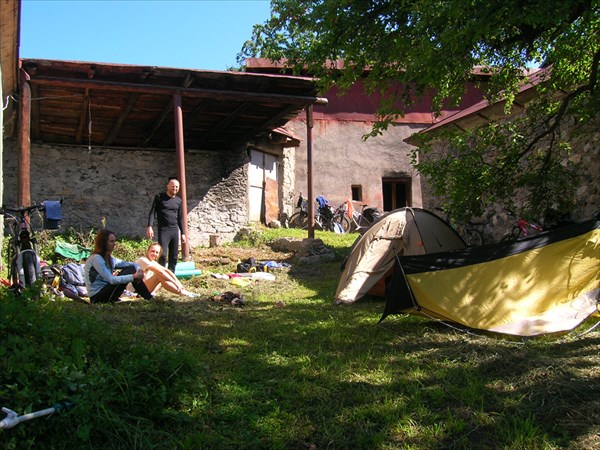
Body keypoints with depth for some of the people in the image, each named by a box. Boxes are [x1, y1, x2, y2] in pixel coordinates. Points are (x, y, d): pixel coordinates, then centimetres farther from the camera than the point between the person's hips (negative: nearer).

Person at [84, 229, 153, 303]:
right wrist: (133, 277, -28)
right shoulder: (96, 259, -16)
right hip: (97, 297, -9)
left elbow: (131, 264, 9)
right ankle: (150, 299, -12)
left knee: (131, 269, -4)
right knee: (129, 271, -17)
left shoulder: (109, 258, 11)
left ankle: (150, 298, -5)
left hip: (104, 290, 9)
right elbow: (111, 280, -24)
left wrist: (138, 269, -14)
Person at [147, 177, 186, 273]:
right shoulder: (159, 197, 1)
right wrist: (150, 226, -15)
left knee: (174, 256, 5)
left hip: (175, 231, 4)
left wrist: (183, 233, 13)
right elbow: (152, 212, -3)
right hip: (163, 230, -4)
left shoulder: (179, 201, 12)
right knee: (162, 255, -12)